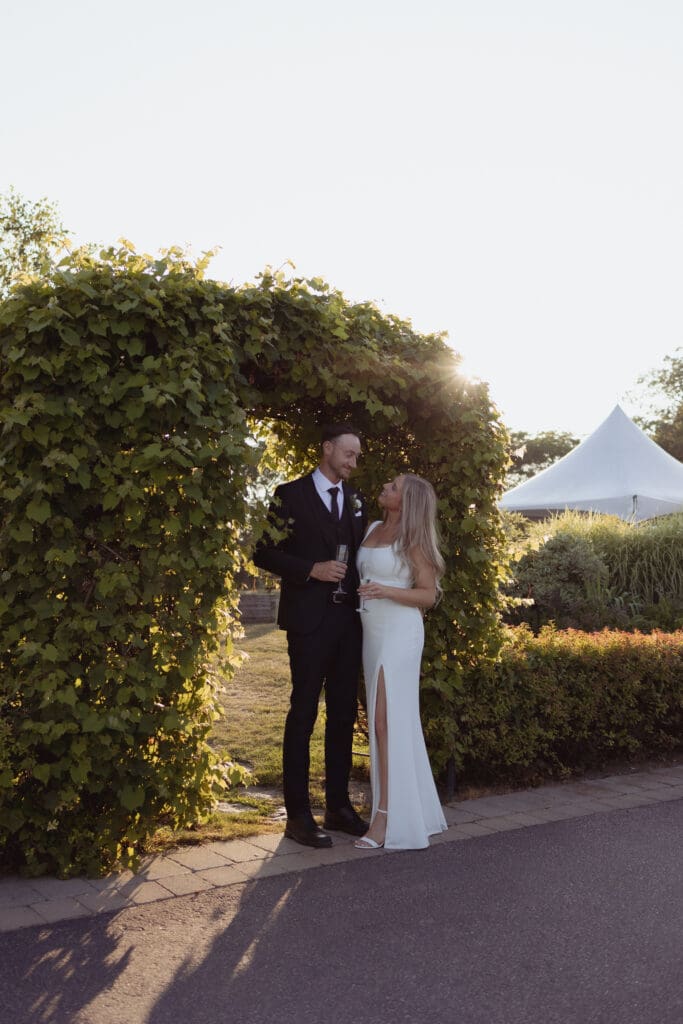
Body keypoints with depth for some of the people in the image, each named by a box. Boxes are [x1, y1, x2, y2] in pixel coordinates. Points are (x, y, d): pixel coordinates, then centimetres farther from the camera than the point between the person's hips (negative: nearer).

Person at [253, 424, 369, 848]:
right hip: (310, 620, -6)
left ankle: (339, 804, 21)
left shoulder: (356, 500, 14)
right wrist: (312, 570, -17)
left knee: (344, 714, 11)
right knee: (303, 714, -1)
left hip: (349, 618, 6)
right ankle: (299, 814, 6)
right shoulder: (291, 495, -2)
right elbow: (265, 553, -6)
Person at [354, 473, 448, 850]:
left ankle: (387, 818, -6)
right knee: (399, 721, 12)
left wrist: (387, 591, -23)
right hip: (373, 633, 8)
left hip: (399, 633, -7)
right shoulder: (373, 529, 11)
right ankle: (414, 808, 21)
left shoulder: (413, 540, -8)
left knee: (387, 721, -10)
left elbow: (428, 595, -10)